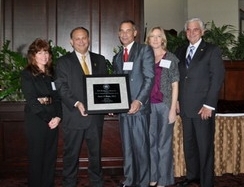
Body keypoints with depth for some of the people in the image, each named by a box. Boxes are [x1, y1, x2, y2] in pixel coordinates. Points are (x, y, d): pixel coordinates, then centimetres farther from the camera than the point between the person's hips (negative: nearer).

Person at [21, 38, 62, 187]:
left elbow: (58, 96, 7)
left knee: (51, 156, 7)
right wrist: (48, 118, -13)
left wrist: (58, 116, -8)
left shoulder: (52, 73, 13)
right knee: (37, 156, 2)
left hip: (53, 119, 4)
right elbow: (31, 100, -10)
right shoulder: (27, 74, -1)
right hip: (36, 120, -4)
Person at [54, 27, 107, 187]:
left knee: (96, 153, 15)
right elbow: (62, 88, -6)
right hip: (74, 116, -3)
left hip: (96, 115, 3)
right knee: (71, 154, 8)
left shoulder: (100, 60, 11)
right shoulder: (63, 62, 2)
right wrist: (76, 103, -20)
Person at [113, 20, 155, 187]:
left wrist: (139, 101, -18)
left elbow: (150, 78, -9)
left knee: (141, 146, -1)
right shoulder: (117, 57, 19)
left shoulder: (145, 50, 0)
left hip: (139, 106, -6)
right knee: (127, 147, 12)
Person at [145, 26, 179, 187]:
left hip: (165, 105, -3)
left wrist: (173, 109, -8)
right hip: (148, 105, 3)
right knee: (150, 142, 9)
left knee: (164, 143, 5)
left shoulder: (171, 58, 0)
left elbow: (175, 85, -2)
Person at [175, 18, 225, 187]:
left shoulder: (212, 51, -2)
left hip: (203, 108, -5)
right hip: (185, 107, 5)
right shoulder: (180, 52, 14)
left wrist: (209, 105, -13)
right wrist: (177, 100, 5)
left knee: (205, 146, 1)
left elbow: (217, 78, -8)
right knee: (189, 144, 12)